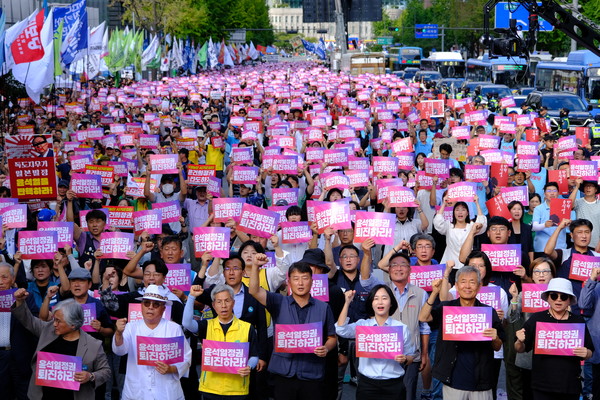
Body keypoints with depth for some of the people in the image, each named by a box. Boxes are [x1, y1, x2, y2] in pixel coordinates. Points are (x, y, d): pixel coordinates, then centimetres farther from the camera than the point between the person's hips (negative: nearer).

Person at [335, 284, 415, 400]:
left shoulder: (401, 328, 3)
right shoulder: (363, 325, 5)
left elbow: (410, 357, 8)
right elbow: (341, 330, -13)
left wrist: (404, 359, -16)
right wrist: (347, 303, -16)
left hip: (393, 386, 0)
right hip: (367, 385, 0)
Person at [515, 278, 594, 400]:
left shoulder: (578, 321, 4)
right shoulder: (536, 319, -1)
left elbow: (590, 353, 11)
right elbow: (520, 349, 5)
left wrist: (586, 354, -11)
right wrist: (520, 342, -16)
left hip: (571, 385, 2)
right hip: (542, 386, -2)